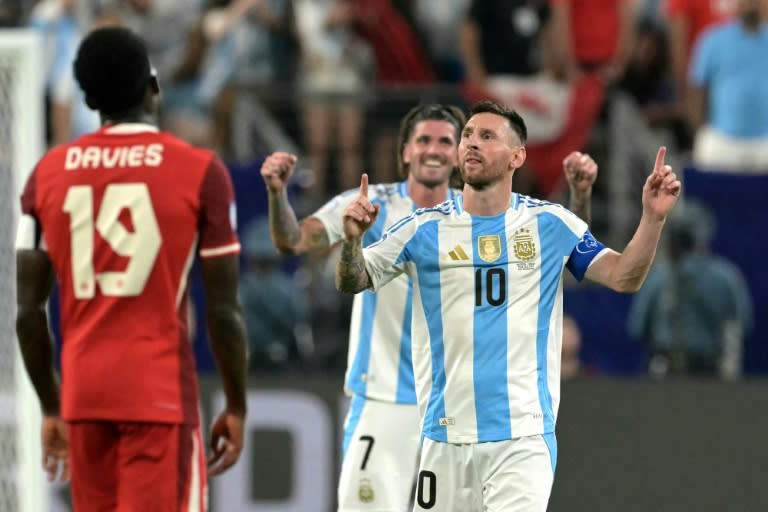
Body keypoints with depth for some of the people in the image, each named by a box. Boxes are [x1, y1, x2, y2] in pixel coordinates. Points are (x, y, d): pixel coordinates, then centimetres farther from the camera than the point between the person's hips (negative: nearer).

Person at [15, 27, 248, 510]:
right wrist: (236, 407, 7)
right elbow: (224, 309, -5)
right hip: (161, 394, -4)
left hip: (84, 396, 4)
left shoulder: (49, 173, 5)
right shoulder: (200, 171, -5)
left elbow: (27, 309, 6)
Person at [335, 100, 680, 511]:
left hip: (523, 435, -2)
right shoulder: (425, 229, 4)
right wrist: (353, 239, -17)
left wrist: (653, 218, -13)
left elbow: (624, 277, 3)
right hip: (446, 440, 2)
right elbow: (351, 283, 3)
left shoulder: (549, 224, 4)